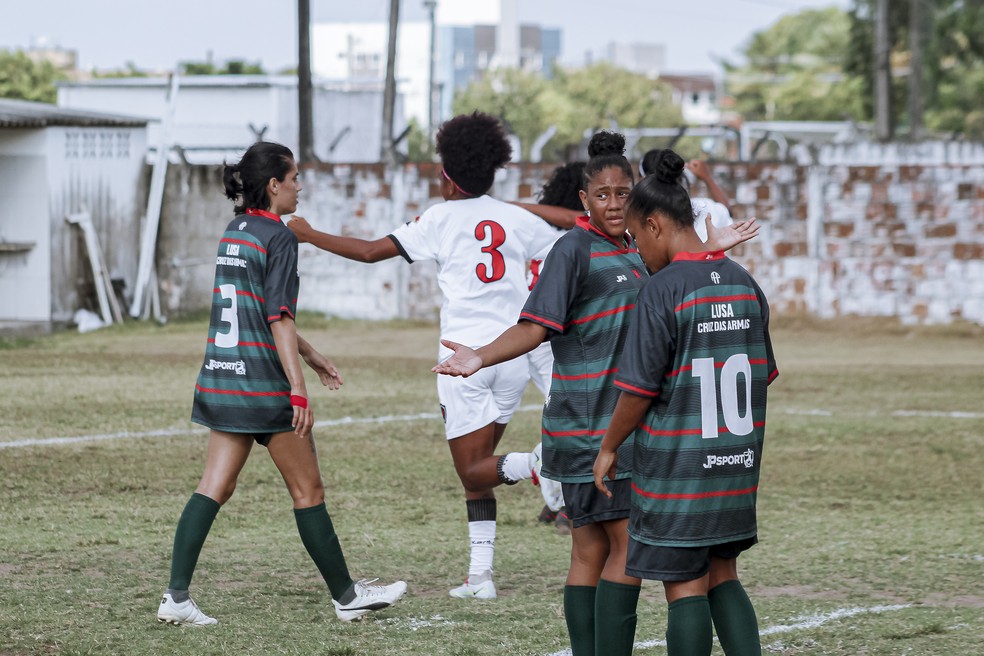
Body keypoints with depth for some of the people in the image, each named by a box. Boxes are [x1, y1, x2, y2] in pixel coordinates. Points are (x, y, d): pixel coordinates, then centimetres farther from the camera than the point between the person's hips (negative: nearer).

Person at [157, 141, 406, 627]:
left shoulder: (233, 233, 13)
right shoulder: (278, 237, -12)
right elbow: (279, 318, -18)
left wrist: (311, 355, 33)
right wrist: (298, 391, -20)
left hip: (220, 379, 8)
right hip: (262, 384, -8)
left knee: (215, 487, 4)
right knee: (307, 491, 4)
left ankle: (176, 596, -7)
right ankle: (346, 596, 14)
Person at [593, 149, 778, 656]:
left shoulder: (661, 291, -15)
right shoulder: (744, 284, 6)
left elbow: (639, 389, -14)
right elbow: (763, 375, 12)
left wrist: (608, 448, 0)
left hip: (676, 466, -6)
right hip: (736, 462, 6)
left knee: (685, 587, 0)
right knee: (722, 576, 15)